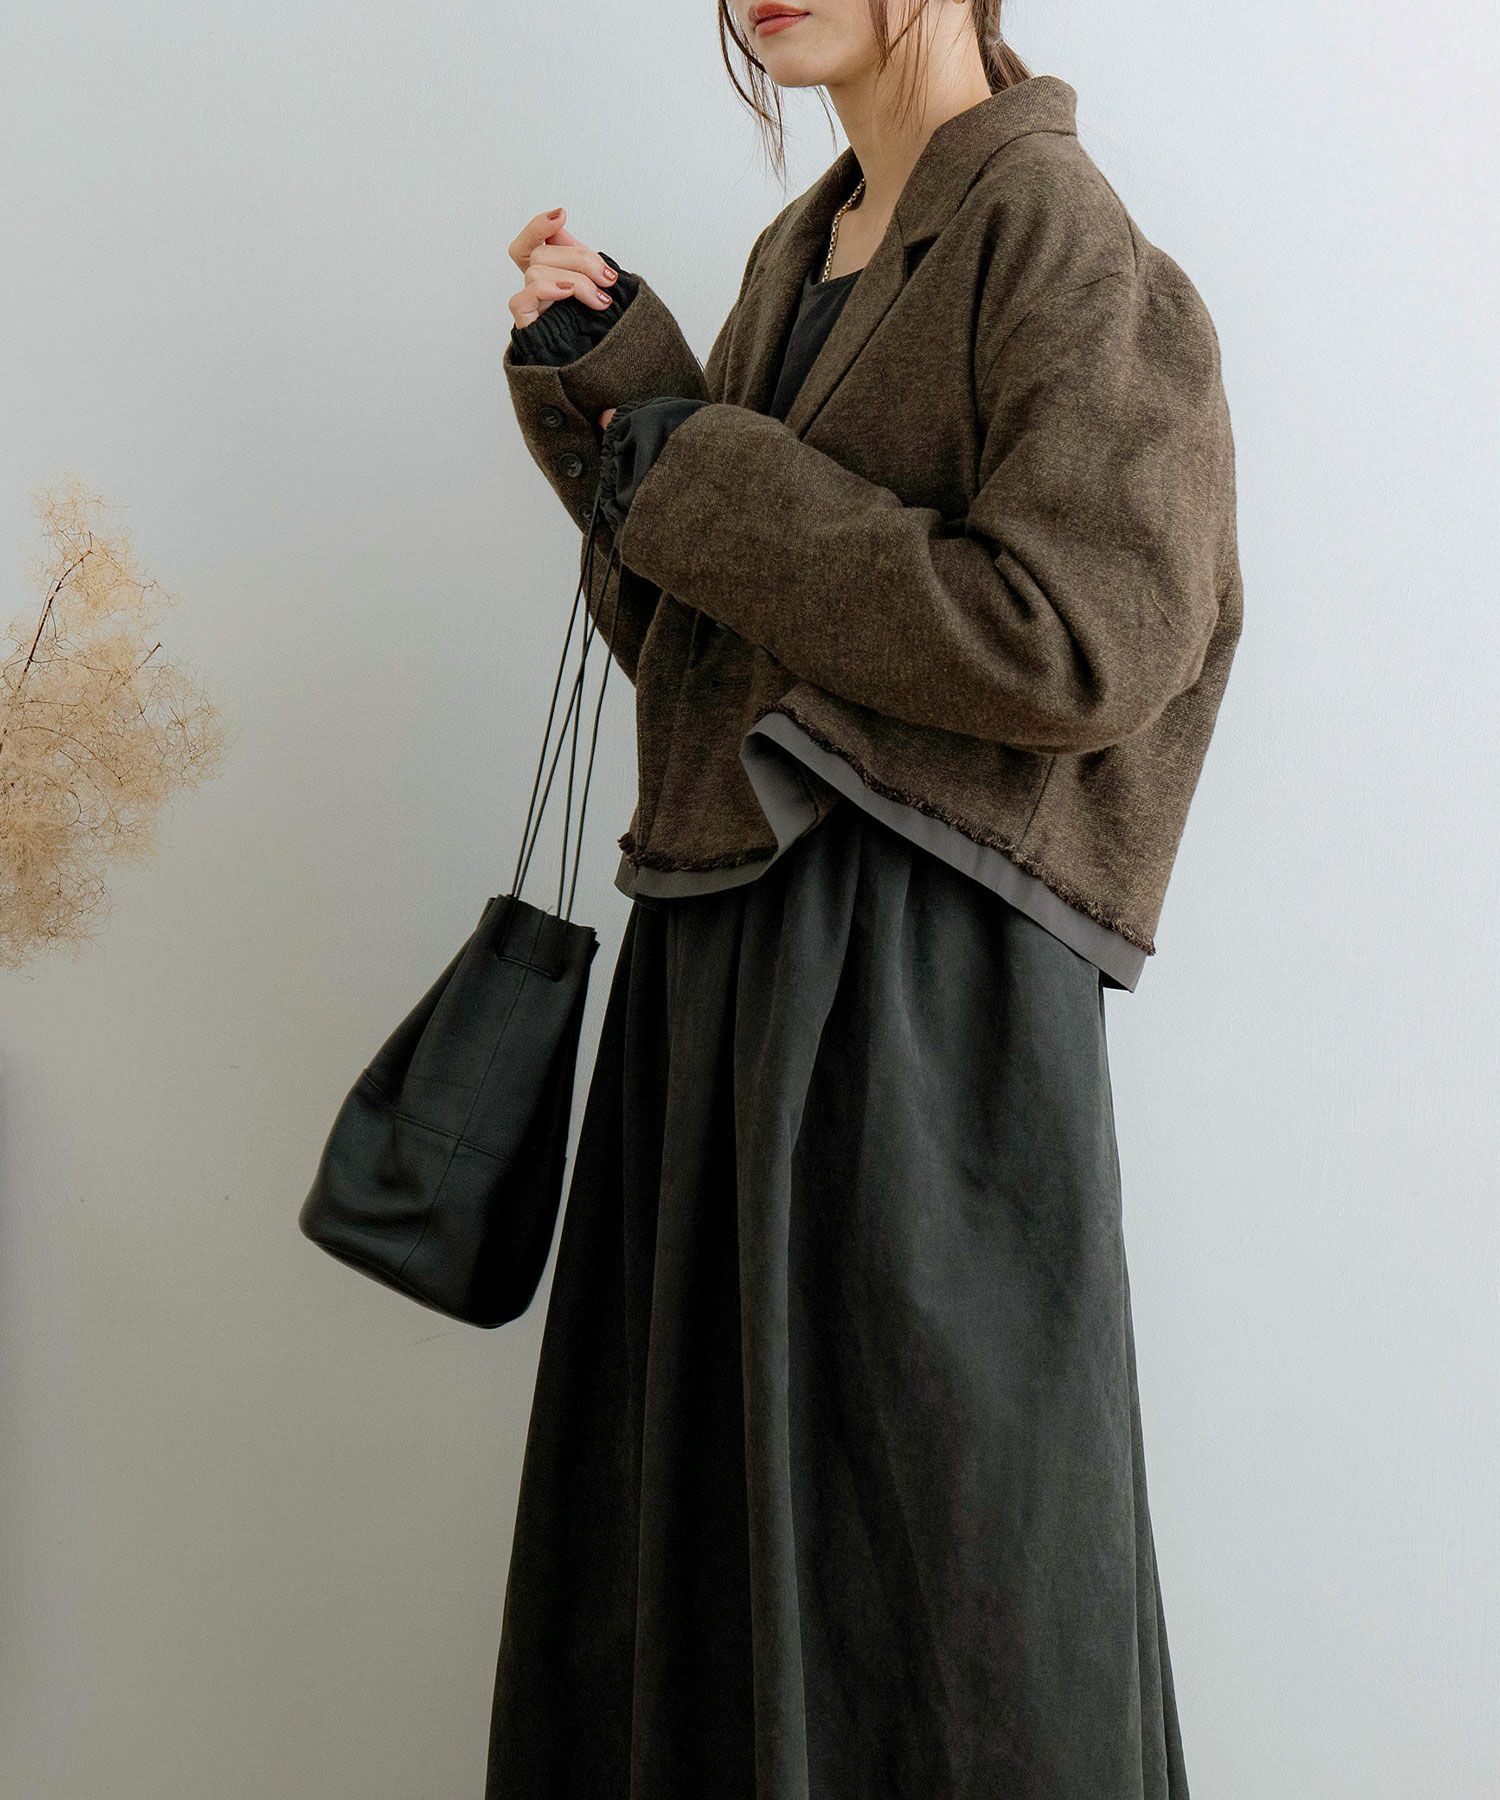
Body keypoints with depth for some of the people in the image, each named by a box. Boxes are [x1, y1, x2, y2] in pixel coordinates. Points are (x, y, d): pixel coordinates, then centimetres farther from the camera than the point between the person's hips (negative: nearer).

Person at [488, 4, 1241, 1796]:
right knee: (699, 1501, 18)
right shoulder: (802, 248, 15)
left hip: (915, 972, -8)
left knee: (913, 1538, 4)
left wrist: (704, 481, -13)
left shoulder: (1058, 242, -9)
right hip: (721, 944, 8)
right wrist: (599, 375, 3)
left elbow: (1074, 640, -21)